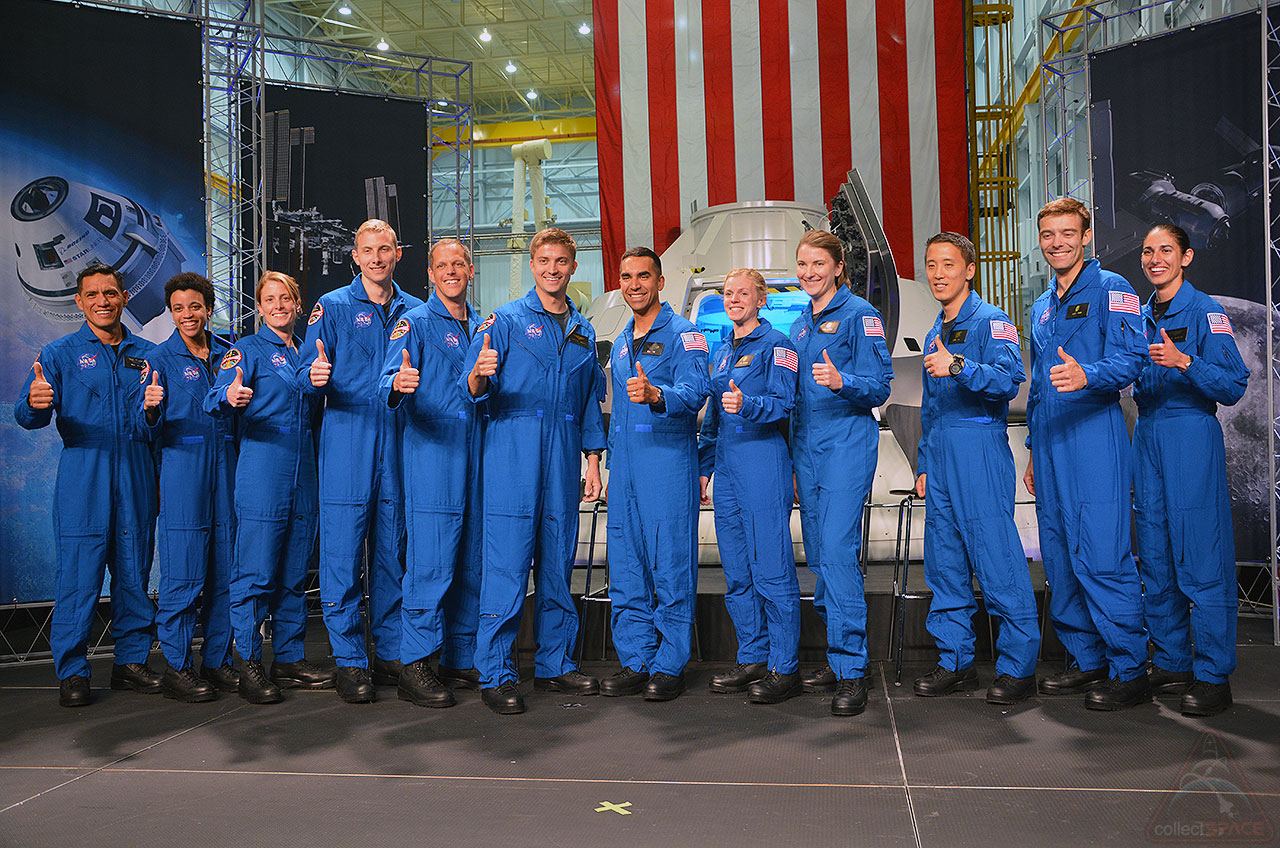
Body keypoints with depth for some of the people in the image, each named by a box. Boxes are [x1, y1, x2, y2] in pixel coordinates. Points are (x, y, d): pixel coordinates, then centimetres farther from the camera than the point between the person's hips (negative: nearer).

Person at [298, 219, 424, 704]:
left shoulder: (415, 312, 15)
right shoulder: (332, 307, 6)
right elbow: (308, 377, 0)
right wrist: (315, 376, -22)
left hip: (400, 442, 3)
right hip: (347, 444, -3)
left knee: (394, 551, 7)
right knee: (343, 551, -5)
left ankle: (392, 654, 18)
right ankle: (350, 660, 3)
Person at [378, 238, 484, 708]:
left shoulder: (481, 325, 18)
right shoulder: (415, 322, 1)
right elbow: (391, 378, -14)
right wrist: (398, 384, -34)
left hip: (476, 455, 6)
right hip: (432, 455, -6)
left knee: (471, 564, 9)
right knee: (432, 564, -9)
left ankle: (461, 660, 19)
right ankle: (415, 667, -1)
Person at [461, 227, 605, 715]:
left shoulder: (583, 331, 17)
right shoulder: (507, 320, 3)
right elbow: (472, 390, -5)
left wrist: (593, 461, 15)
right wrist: (479, 374, -29)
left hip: (564, 456, 5)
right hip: (513, 456, -5)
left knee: (558, 564, 9)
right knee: (507, 565, -7)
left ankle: (555, 664, 20)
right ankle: (495, 675, 1)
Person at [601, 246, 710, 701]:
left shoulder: (683, 335, -3)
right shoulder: (621, 343, 20)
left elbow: (694, 391, -19)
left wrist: (655, 395, -38)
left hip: (668, 458, -7)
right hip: (624, 463, 7)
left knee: (670, 566, -3)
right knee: (625, 568, 8)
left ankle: (669, 666, 6)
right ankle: (635, 662, 17)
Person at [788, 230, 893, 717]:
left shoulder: (860, 314, -4)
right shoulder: (801, 325, 18)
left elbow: (880, 385, -9)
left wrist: (841, 381, -29)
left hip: (847, 444, -8)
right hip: (807, 447, 8)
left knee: (837, 551, -15)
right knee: (817, 555, 8)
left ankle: (852, 672, -11)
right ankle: (836, 660, 18)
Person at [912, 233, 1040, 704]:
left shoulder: (991, 321, -2)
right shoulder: (935, 334, 22)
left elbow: (1008, 380, -18)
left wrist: (958, 367, -33)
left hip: (980, 448, -8)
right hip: (940, 455, 8)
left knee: (997, 560, -8)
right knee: (944, 563, 9)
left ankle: (1018, 667, 0)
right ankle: (955, 661, 17)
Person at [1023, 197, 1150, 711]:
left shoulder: (1110, 289, -1)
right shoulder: (1041, 308, 22)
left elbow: (1129, 359, -15)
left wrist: (1086, 375, -35)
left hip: (1093, 438, -7)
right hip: (1049, 442, 8)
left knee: (1101, 558, -10)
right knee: (1060, 561, 9)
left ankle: (1129, 671, 0)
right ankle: (1086, 660, 20)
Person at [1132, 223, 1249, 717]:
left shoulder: (1205, 312, -5)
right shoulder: (1141, 316, 14)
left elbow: (1234, 387, -12)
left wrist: (1184, 362, -24)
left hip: (1191, 438, -7)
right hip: (1147, 439, 7)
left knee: (1201, 561, -6)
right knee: (1155, 559, 10)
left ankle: (1212, 677, 1)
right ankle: (1170, 663, 21)